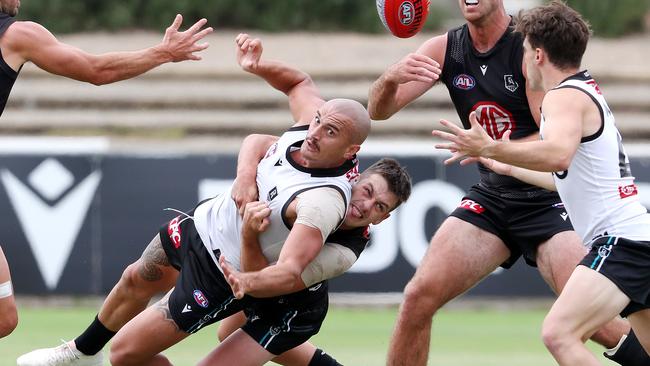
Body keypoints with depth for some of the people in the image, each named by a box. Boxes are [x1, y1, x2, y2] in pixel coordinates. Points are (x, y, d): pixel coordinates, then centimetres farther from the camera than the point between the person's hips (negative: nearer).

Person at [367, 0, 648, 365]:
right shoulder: (444, 50, 1)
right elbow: (379, 110, -2)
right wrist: (392, 77, -24)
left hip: (548, 198, -5)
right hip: (491, 198, 5)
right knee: (419, 297, -7)